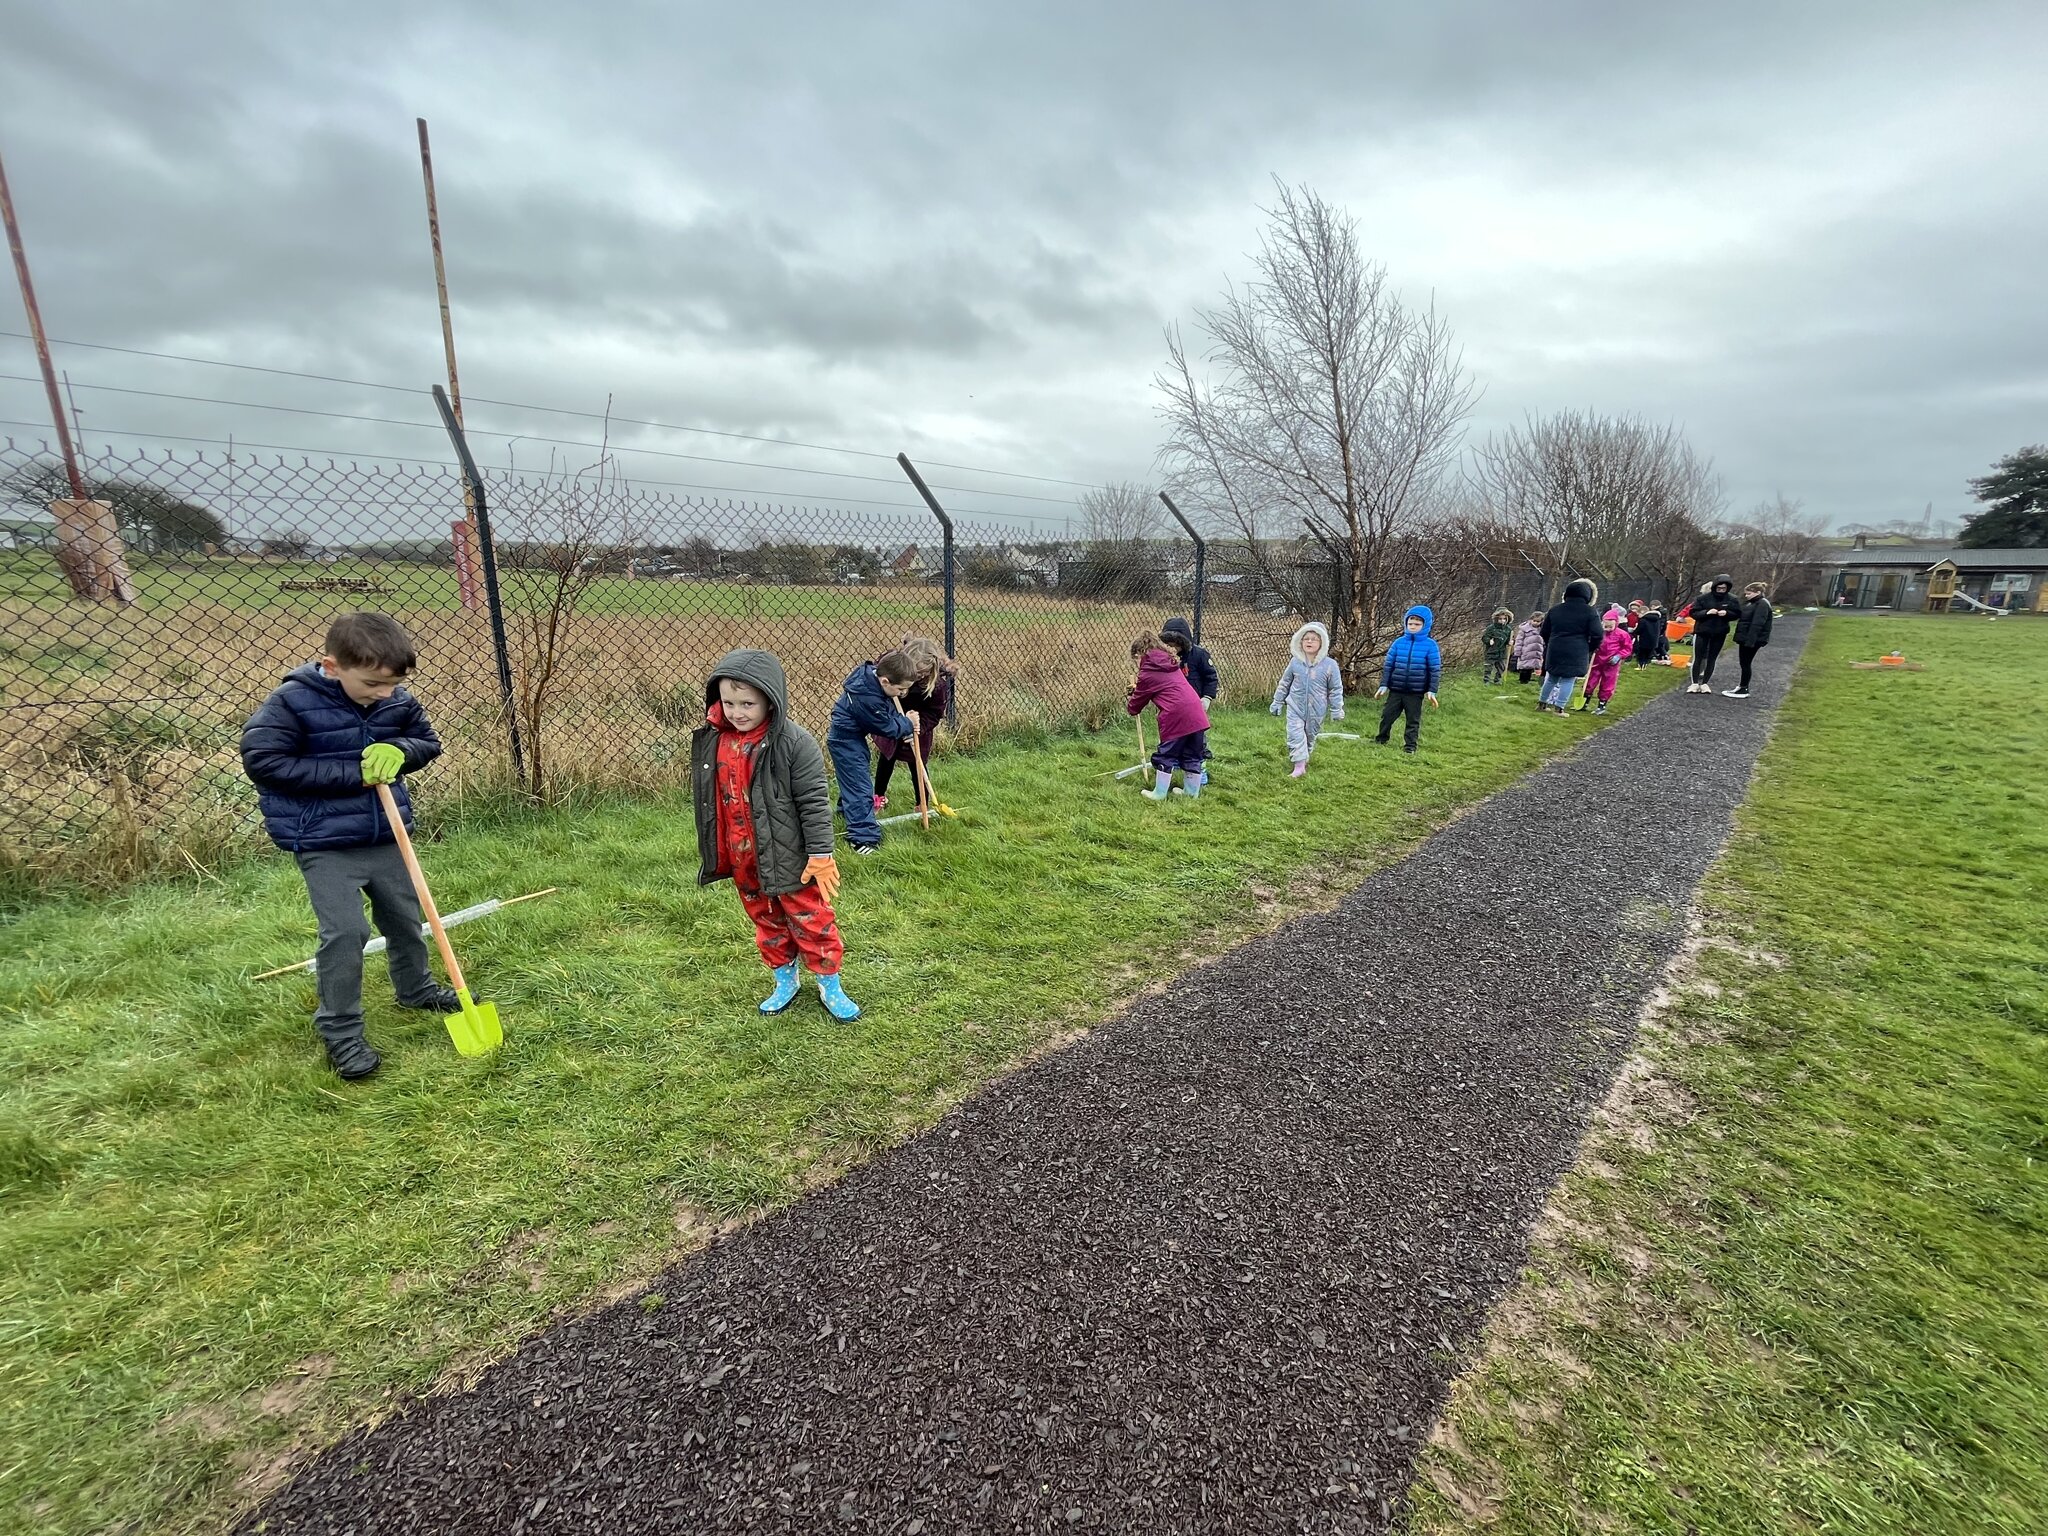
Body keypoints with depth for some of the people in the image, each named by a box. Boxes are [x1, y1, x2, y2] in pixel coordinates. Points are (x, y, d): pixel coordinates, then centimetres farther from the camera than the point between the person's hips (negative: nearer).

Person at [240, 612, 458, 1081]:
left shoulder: (398, 701, -3)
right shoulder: (292, 702, -17)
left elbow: (429, 740, 9)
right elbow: (261, 760, -20)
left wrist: (399, 750, -15)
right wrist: (350, 774, -23)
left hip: (385, 836, 5)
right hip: (324, 843, -5)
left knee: (405, 917, 17)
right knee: (345, 932, -9)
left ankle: (415, 989, 41)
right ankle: (341, 1032, 7)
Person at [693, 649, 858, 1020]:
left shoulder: (794, 742, -19)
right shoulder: (711, 740, -2)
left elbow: (814, 802, -16)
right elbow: (706, 798, 10)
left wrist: (820, 855, -15)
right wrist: (714, 851, 15)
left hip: (787, 855, -5)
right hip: (741, 858, 5)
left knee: (811, 920, 9)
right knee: (766, 921, 20)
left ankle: (830, 986, 25)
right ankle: (785, 981, 38)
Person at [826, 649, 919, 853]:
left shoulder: (873, 674, -10)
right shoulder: (868, 698, -37)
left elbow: (889, 711, 4)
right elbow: (887, 728, -23)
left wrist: (904, 725, -9)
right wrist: (908, 724, -8)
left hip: (851, 736, 10)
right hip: (845, 741, -10)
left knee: (854, 777, 29)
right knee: (860, 786, -9)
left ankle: (847, 809, 53)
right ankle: (863, 838, -4)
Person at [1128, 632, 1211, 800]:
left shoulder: (1147, 674, 0)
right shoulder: (1170, 663, 20)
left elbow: (1135, 706, 11)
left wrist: (1128, 702, 33)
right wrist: (1138, 687, 28)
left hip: (1176, 716, -7)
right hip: (1196, 714, 7)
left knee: (1166, 755, 7)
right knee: (1192, 756, 16)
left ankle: (1159, 793, 15)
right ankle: (1192, 791, 25)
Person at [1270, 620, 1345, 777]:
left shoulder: (1329, 665, -10)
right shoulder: (1295, 662, -4)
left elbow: (1336, 689, -2)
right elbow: (1284, 684, 8)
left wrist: (1336, 710, -1)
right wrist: (1277, 703, 10)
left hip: (1316, 711, 0)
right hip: (1295, 707, 0)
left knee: (1310, 736, 15)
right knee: (1296, 735, -11)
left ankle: (1304, 759, 36)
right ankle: (1299, 765, -6)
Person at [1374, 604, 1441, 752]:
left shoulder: (1430, 645, -5)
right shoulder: (1399, 642, 0)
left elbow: (1435, 670, -3)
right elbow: (1388, 665, 3)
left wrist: (1432, 691, -7)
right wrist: (1383, 685, 0)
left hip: (1416, 692, -2)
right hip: (1395, 690, 2)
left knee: (1413, 720, 8)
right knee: (1387, 715, 8)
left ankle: (1410, 746, 19)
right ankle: (1381, 740, 25)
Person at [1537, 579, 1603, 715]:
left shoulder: (1555, 610, 7)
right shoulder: (1590, 612, -5)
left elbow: (1544, 631, 13)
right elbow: (1597, 634, -9)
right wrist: (1590, 649, 7)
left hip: (1554, 651, 4)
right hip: (1577, 653, -4)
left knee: (1551, 678, 18)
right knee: (1568, 680, 2)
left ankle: (1542, 704, 24)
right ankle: (1558, 708, -1)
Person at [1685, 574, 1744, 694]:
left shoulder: (1733, 599, -3)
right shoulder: (1702, 598, -10)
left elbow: (1737, 614, 2)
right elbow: (1694, 613, -8)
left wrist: (1727, 613, -18)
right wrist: (1706, 612, -25)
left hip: (1720, 634, 2)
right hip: (1702, 632, -2)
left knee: (1711, 659, 8)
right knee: (1698, 658, 1)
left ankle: (1705, 683, 14)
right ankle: (1694, 683, 8)